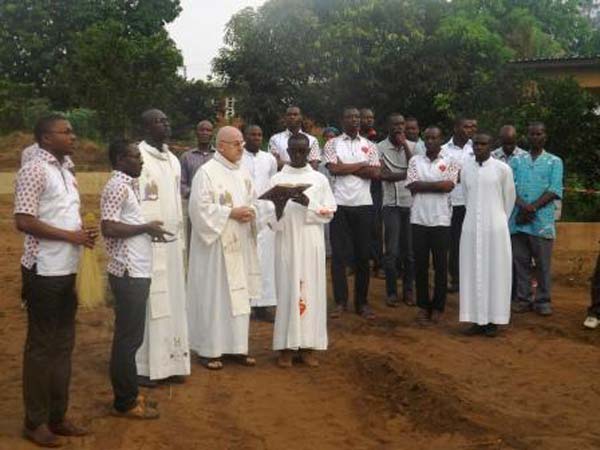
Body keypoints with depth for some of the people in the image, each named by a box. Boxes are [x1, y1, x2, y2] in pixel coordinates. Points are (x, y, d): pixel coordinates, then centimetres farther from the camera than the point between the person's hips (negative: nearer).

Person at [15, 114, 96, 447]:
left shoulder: (63, 170, 14)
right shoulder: (34, 170, -12)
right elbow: (24, 221, -19)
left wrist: (83, 234, 0)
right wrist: (70, 236, -18)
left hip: (66, 270, 8)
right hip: (45, 272, -8)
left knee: (63, 344, 14)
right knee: (41, 346, 2)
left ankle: (57, 416, 26)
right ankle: (35, 422, 15)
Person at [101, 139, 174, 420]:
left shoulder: (127, 185, 15)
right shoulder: (116, 186, -14)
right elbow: (108, 228, -23)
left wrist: (148, 232, 9)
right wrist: (146, 228, -15)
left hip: (136, 271, 10)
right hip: (128, 273, -10)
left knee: (130, 336, 16)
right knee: (128, 338, -2)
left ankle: (128, 394, 26)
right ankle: (125, 403, 8)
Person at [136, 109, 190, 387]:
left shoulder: (173, 160, 14)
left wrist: (180, 240, 15)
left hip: (171, 242, 7)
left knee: (173, 302, 9)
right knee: (146, 303, -2)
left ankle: (170, 362, 18)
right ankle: (142, 366, 7)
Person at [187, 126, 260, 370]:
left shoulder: (243, 172, 11)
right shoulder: (206, 172, -10)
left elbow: (252, 201, 18)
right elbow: (200, 208, -16)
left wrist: (250, 212, -4)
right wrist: (231, 213, -17)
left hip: (239, 244, 7)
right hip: (215, 244, -7)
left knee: (239, 293, 10)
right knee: (213, 295, 0)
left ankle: (237, 345, 20)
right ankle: (209, 349, 11)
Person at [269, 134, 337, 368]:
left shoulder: (319, 179, 6)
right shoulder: (277, 179, 6)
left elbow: (329, 213, 2)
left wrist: (308, 203, -14)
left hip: (311, 243, 1)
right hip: (286, 242, -1)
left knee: (311, 290, 1)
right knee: (287, 289, -2)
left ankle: (307, 345, 10)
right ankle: (286, 345, 6)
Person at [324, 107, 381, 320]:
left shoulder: (369, 146, 10)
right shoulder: (332, 144, 4)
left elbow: (375, 173, -3)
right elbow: (334, 169, -11)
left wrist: (346, 167, -8)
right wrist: (362, 165, -5)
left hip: (363, 204, 2)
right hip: (339, 204, -1)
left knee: (363, 254, 5)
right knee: (338, 253, 1)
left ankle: (362, 302, 14)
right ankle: (341, 301, 10)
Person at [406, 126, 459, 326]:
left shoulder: (449, 162, 3)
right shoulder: (415, 160, 8)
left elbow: (449, 186, -10)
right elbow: (412, 186, -4)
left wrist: (423, 185, -8)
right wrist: (437, 185, -9)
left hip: (441, 220, -1)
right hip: (419, 219, 2)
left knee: (441, 264, 3)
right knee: (420, 264, 4)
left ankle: (438, 307, 14)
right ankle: (423, 305, 15)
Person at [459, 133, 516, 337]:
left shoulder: (502, 169, -4)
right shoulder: (466, 169, 6)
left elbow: (509, 198, 7)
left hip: (495, 228, -3)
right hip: (471, 227, 3)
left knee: (495, 272, 1)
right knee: (473, 272, 3)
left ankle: (493, 320, 8)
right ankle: (477, 319, 9)